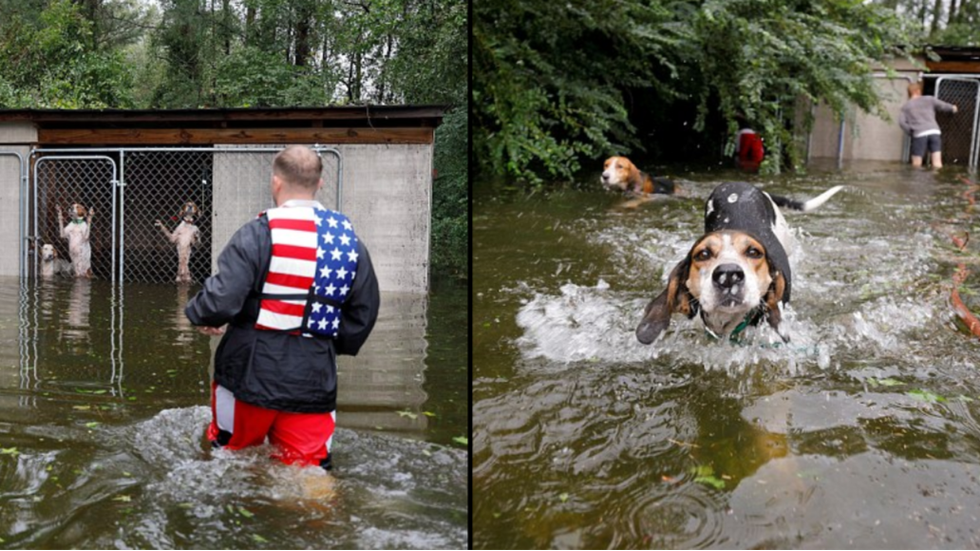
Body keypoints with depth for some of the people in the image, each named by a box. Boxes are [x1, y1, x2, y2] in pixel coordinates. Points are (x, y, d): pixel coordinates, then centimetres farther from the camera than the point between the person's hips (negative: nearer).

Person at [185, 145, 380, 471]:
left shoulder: (257, 234, -11)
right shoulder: (350, 241, 5)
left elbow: (221, 300, -18)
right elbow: (364, 313, 10)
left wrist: (199, 315, 4)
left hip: (251, 374, -3)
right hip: (315, 380, 3)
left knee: (228, 460, 20)